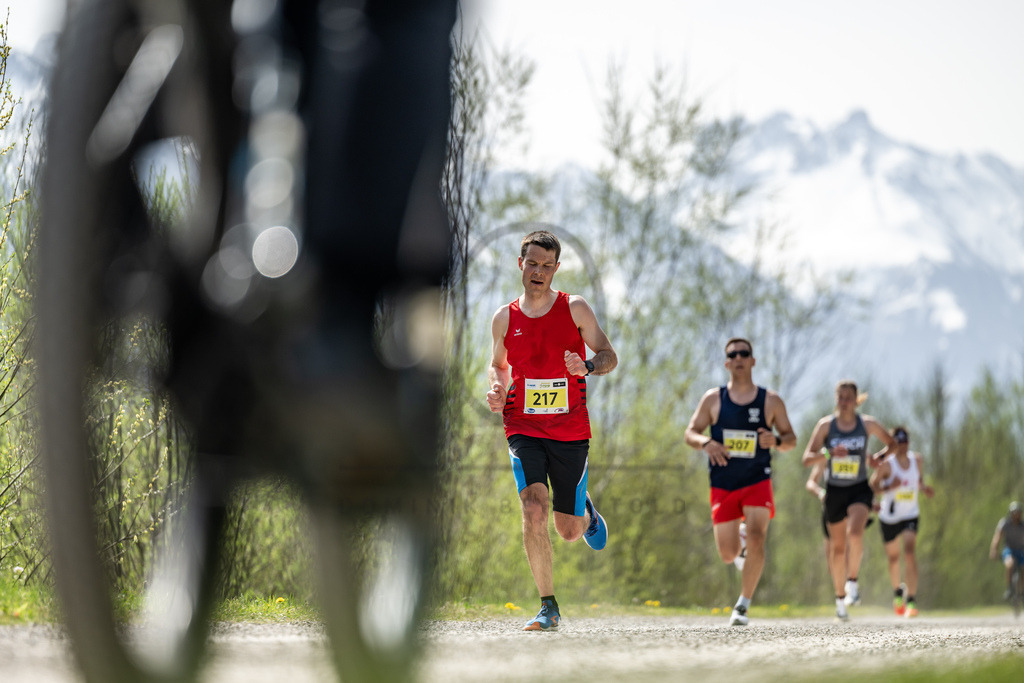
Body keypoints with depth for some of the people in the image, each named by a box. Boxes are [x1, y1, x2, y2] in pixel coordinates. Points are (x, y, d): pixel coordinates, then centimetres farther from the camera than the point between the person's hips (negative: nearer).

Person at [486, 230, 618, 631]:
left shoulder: (575, 309, 0)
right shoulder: (505, 318, 5)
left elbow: (609, 356, 5)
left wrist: (588, 366, -18)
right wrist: (497, 389, -1)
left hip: (570, 432, 0)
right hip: (523, 429, 0)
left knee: (569, 531, 6)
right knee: (534, 510, -21)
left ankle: (585, 512, 46)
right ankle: (548, 606, -12)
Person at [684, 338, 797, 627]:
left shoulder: (771, 401, 2)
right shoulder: (713, 399, 3)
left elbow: (791, 438, 8)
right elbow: (690, 432, 4)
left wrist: (776, 440, -16)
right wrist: (706, 443, -18)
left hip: (757, 483, -1)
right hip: (723, 484, 1)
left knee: (756, 542, -20)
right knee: (727, 554, 4)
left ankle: (744, 605, -6)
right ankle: (740, 541, 43)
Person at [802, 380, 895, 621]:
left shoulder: (867, 424, -3)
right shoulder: (826, 425, -5)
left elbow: (892, 443, 11)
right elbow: (807, 459, -11)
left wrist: (879, 457, -10)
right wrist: (828, 453, -29)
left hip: (859, 490, -1)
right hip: (834, 492, 1)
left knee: (855, 532, -29)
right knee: (838, 548, 9)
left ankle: (852, 582, -10)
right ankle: (840, 598, 26)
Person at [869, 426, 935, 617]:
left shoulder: (917, 460, -2)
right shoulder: (886, 465, -15)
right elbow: (872, 486, -9)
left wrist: (924, 488, -7)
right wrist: (889, 487, -27)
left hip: (910, 515, 1)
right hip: (889, 517, -1)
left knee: (910, 553, -20)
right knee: (893, 558, 13)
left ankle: (911, 601, -23)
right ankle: (897, 591, 45)